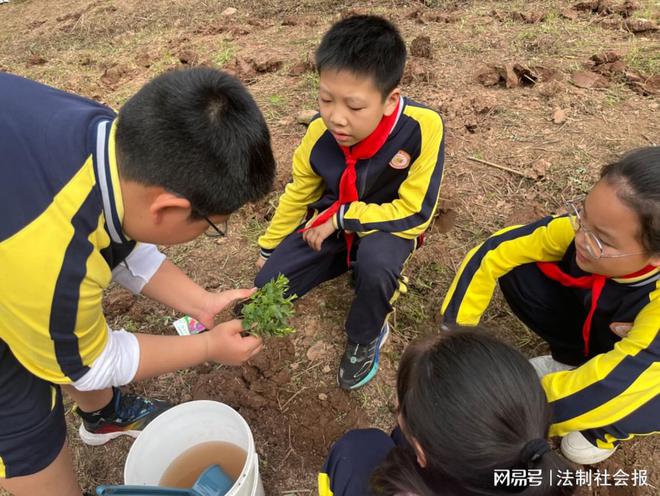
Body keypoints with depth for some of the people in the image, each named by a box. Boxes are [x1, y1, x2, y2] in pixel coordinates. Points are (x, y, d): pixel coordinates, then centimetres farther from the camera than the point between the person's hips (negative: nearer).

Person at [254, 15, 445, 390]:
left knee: (376, 263, -38)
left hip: (389, 225, -3)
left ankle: (366, 338, -4)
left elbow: (415, 212, -23)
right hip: (333, 220, 4)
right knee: (267, 285, -7)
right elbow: (298, 194, 0)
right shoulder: (321, 133, -20)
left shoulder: (422, 127, -31)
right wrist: (268, 247, 11)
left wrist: (344, 217, -23)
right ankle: (349, 260, 15)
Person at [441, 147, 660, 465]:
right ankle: (572, 360, 4)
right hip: (592, 327, 4)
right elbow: (491, 254, -26)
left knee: (627, 402, -37)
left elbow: (611, 385, -44)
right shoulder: (583, 228, -31)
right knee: (517, 270, -21)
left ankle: (613, 428, 2)